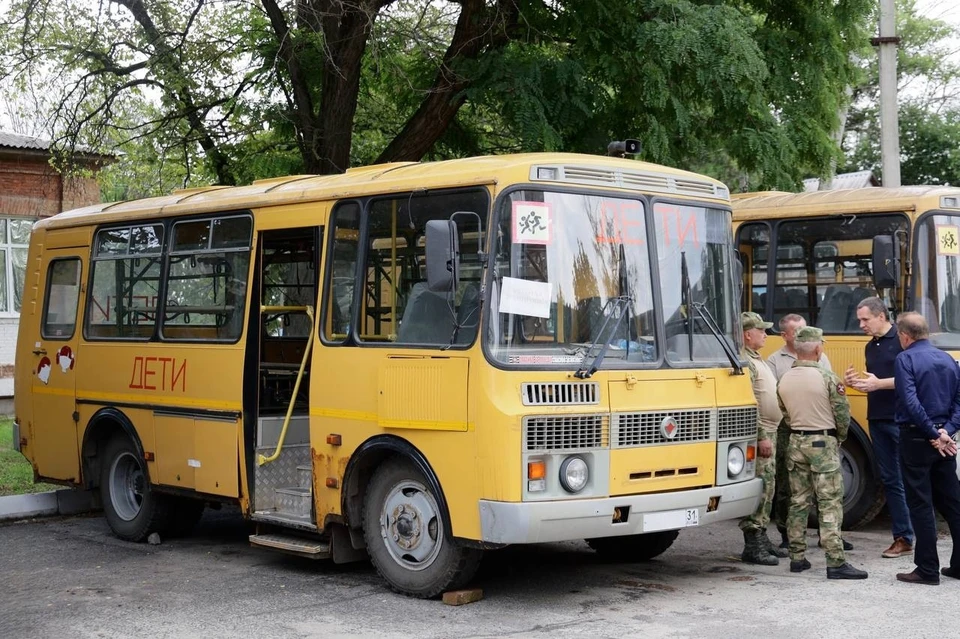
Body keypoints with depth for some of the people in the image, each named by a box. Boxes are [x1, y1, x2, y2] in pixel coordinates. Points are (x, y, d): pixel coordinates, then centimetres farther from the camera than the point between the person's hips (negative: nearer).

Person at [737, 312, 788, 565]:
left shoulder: (757, 360, 18)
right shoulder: (745, 362, -15)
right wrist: (761, 437, -22)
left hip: (769, 432, 10)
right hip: (759, 434, -10)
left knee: (768, 487, 14)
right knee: (758, 488, -9)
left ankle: (762, 538, 21)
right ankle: (752, 546, -7)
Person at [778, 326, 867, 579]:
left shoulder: (783, 381, 2)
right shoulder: (826, 378, -14)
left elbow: (786, 414, 9)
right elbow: (843, 414, -8)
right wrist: (840, 436, 10)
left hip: (796, 443, 5)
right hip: (823, 444, -5)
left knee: (798, 502, 12)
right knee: (830, 505, -4)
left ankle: (797, 558, 17)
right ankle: (835, 563, -5)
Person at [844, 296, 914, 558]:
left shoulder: (902, 340, -8)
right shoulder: (870, 347, 16)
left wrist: (879, 383, -20)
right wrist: (858, 383, 1)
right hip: (877, 420, 8)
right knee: (890, 479, 8)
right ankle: (902, 537, 13)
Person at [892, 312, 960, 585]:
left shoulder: (905, 359, -10)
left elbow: (911, 403, -19)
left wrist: (934, 435, -14)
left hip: (917, 439, -6)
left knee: (921, 505, -1)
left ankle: (928, 570, 1)